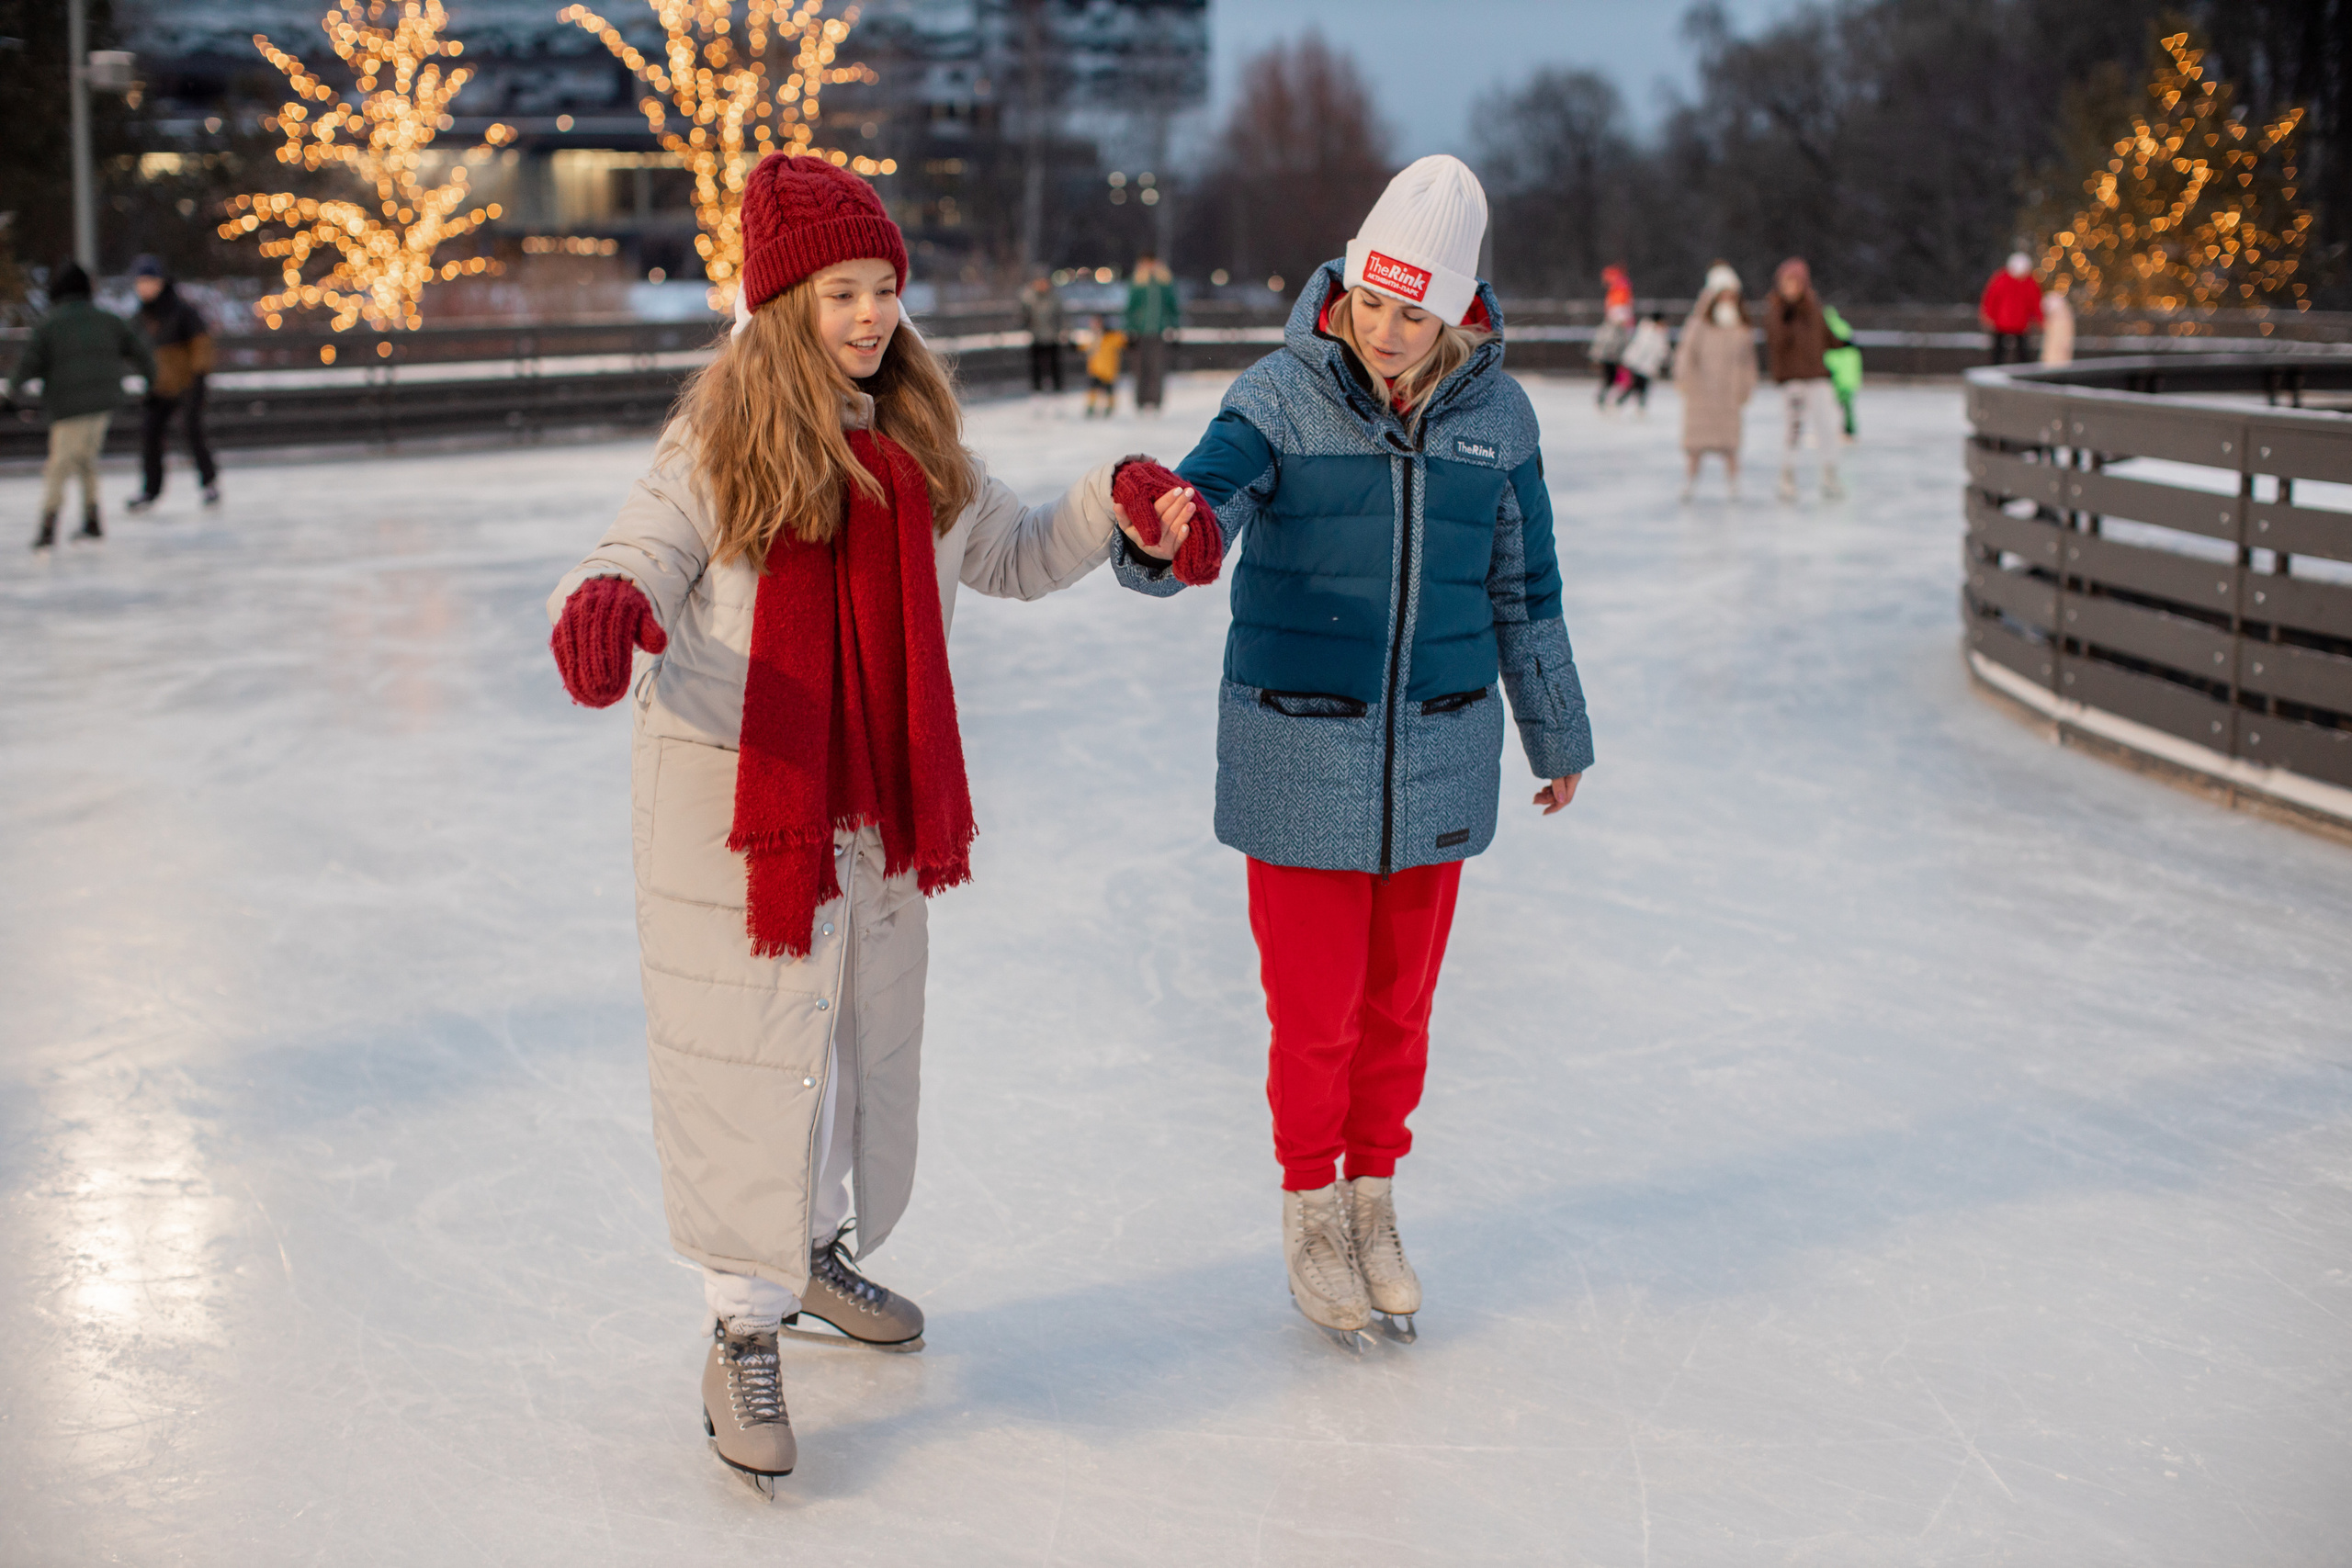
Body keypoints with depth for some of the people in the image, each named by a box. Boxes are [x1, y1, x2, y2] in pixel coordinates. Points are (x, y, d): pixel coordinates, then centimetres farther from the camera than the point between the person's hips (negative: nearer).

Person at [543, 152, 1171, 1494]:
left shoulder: (917, 446, 5)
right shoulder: (721, 443, -11)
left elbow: (1017, 558, 16)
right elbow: (639, 567, -16)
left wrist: (1115, 503, 0)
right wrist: (604, 608, -40)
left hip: (876, 803, 6)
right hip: (736, 796, -6)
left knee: (866, 1033, 19)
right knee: (750, 1052, -3)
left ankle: (815, 1252, 42)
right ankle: (745, 1333, 9)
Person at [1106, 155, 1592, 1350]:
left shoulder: (1494, 414, 0)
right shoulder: (1281, 395, -10)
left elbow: (1523, 590, 11)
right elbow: (1211, 493, -27)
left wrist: (1556, 735, 20)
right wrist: (1162, 540, -52)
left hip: (1438, 759, 3)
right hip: (1300, 757, -3)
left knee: (1399, 1003, 14)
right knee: (1313, 1010, 5)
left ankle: (1374, 1207, 33)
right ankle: (1310, 1217, 27)